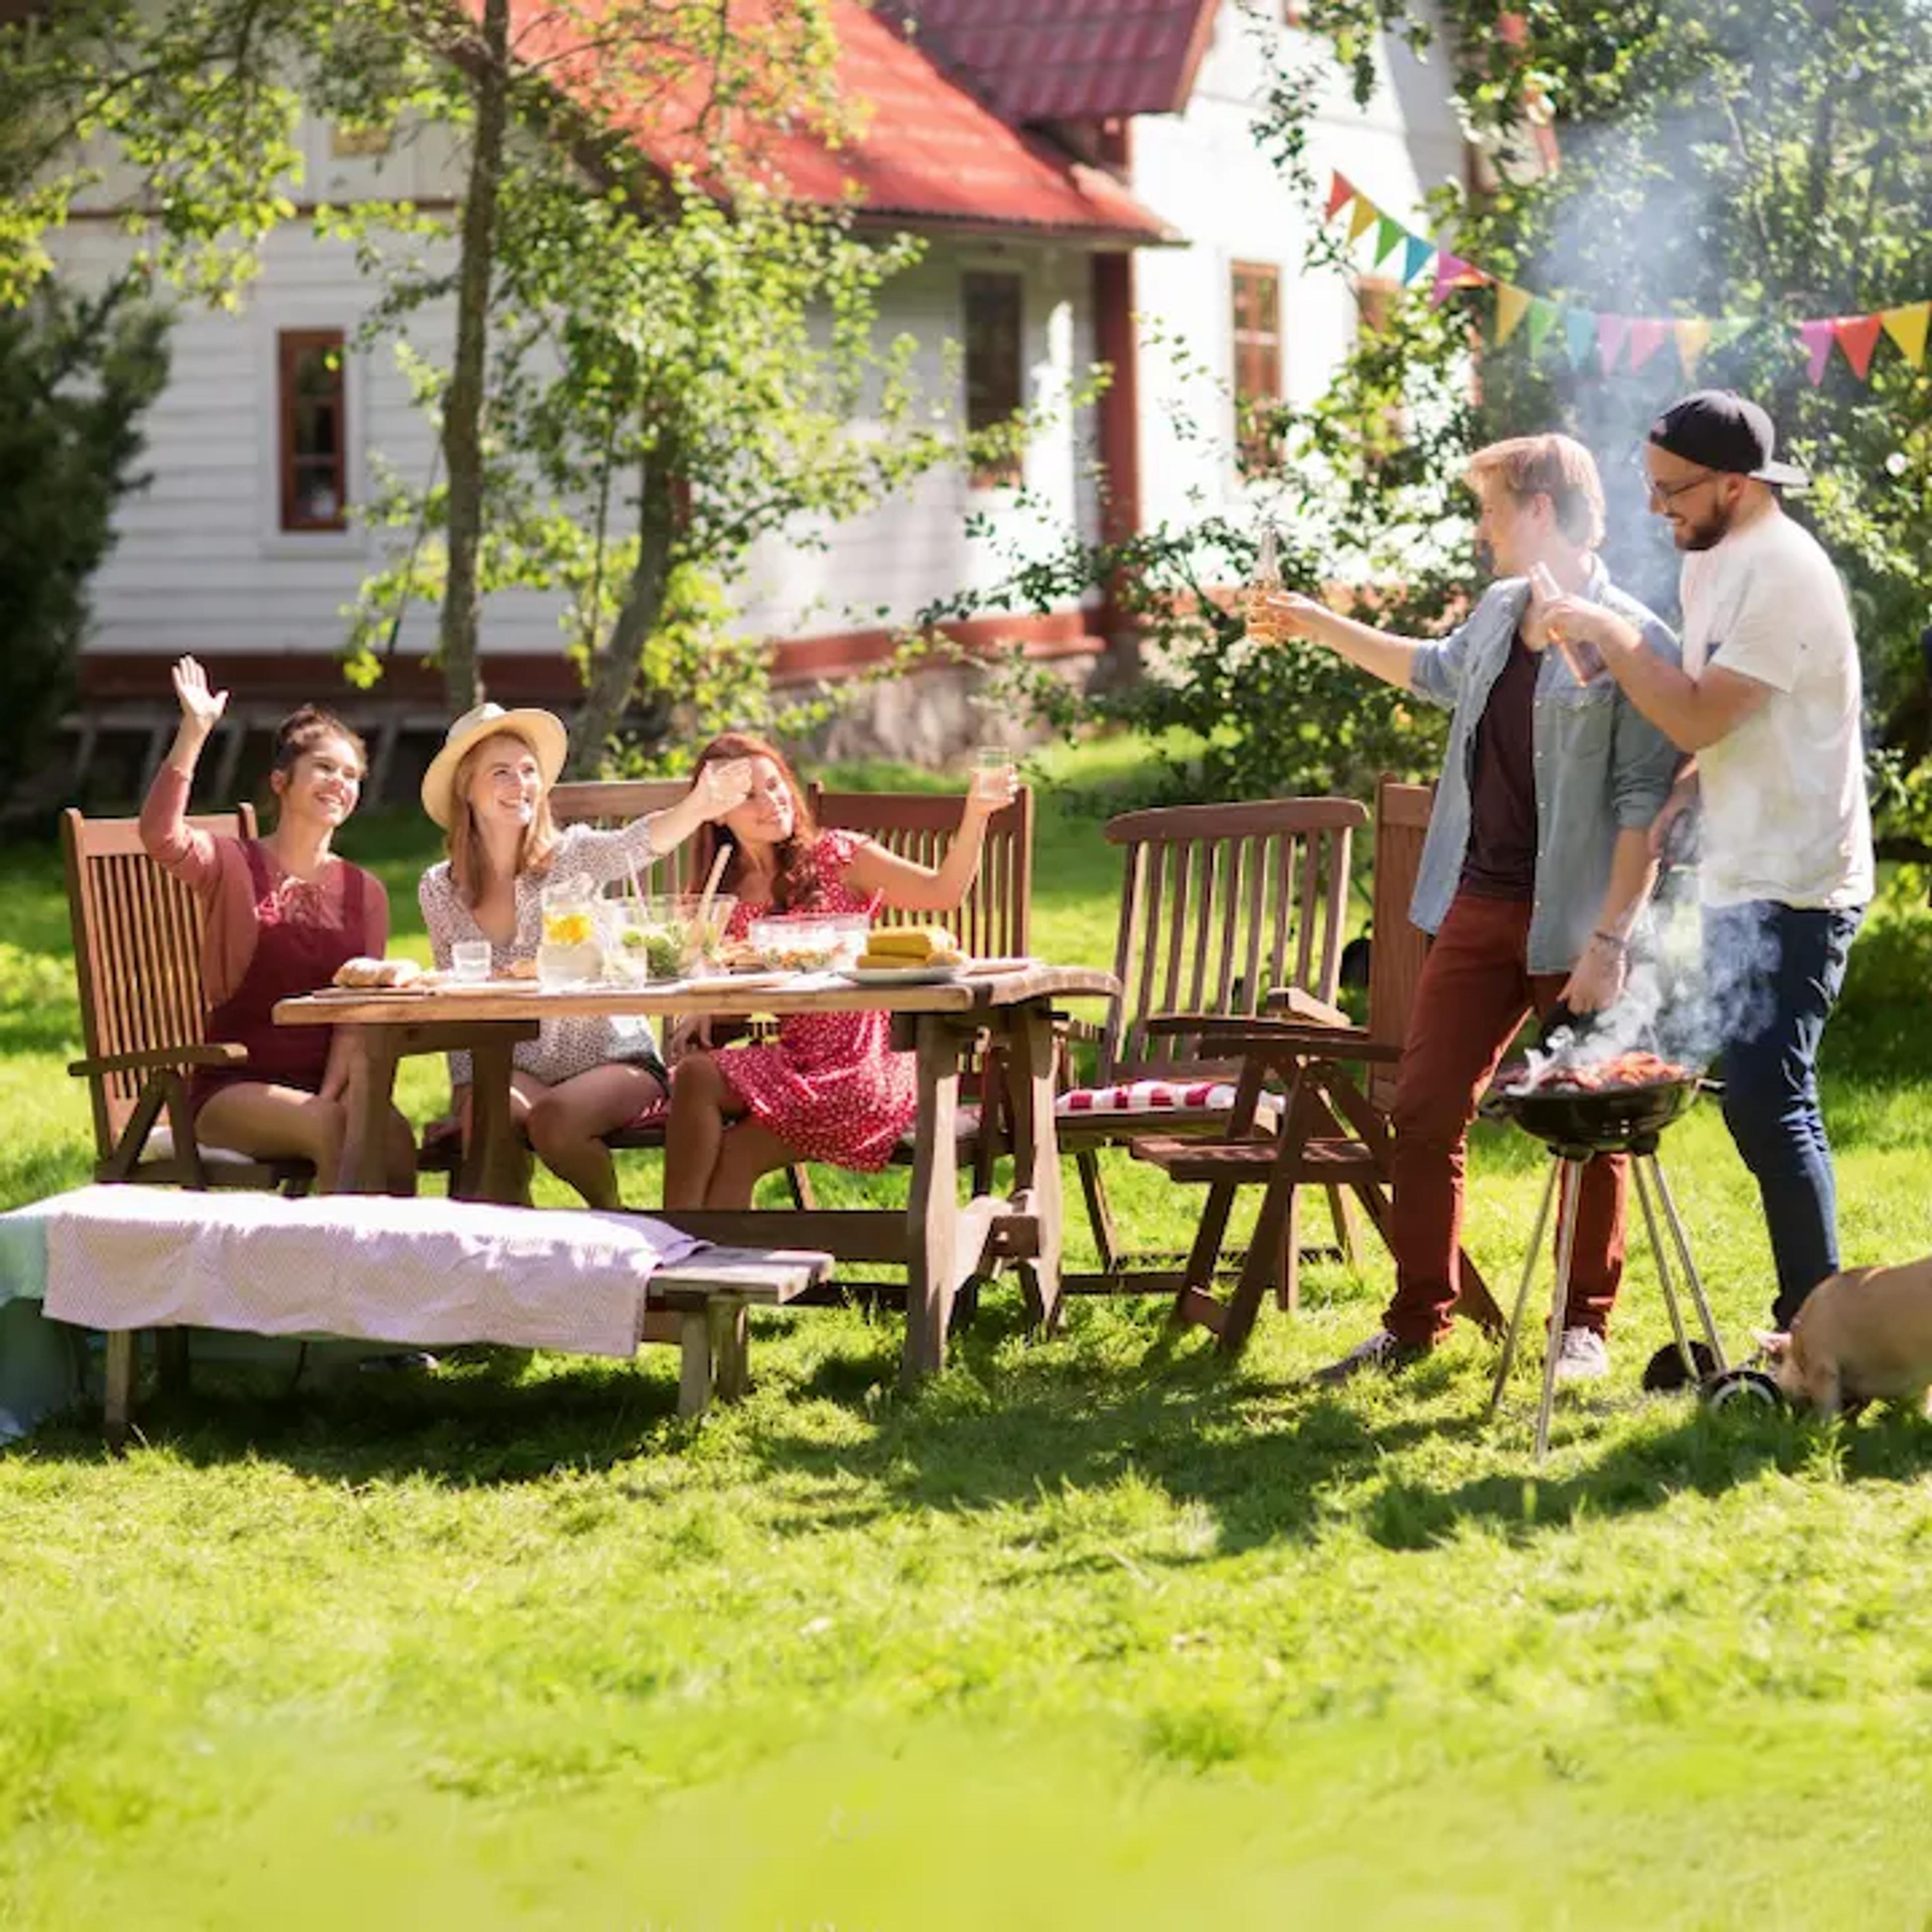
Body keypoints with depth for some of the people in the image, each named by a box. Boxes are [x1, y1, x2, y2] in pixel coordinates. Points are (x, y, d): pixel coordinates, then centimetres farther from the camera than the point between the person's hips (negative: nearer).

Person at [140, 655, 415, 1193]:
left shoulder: (363, 892, 13)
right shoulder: (235, 866, 3)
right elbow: (159, 835, -20)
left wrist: (332, 1096, -13)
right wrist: (194, 733, -24)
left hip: (323, 1087, 3)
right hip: (232, 1089, -3)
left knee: (394, 1135, -28)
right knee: (332, 1130, -32)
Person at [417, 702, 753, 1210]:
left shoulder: (571, 857, -8)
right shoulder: (440, 891, 1)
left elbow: (640, 843, -31)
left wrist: (697, 808, -52)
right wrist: (468, 1088, -2)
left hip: (614, 1059, -2)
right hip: (511, 1069, 2)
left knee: (554, 1120, -32)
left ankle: (616, 1219, -4)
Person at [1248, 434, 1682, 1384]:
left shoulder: (1633, 645, -15)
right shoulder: (1500, 612, 9)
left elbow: (1645, 804, -17)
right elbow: (1439, 671, 32)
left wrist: (1611, 938, -21)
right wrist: (1317, 624, 35)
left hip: (1574, 922, -7)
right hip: (1480, 908, 8)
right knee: (1424, 1110, 7)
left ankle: (1585, 1326, 17)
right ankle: (1416, 1321, 16)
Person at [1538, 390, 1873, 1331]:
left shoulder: (1781, 573, -17)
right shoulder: (1716, 566, 14)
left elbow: (1698, 717, -23)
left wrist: (1606, 632, -13)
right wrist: (1675, 803, 9)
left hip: (1790, 889, -10)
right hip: (1745, 881, 10)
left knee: (1767, 1103, -14)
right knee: (1762, 1103, 11)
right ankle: (1810, 1324, 17)